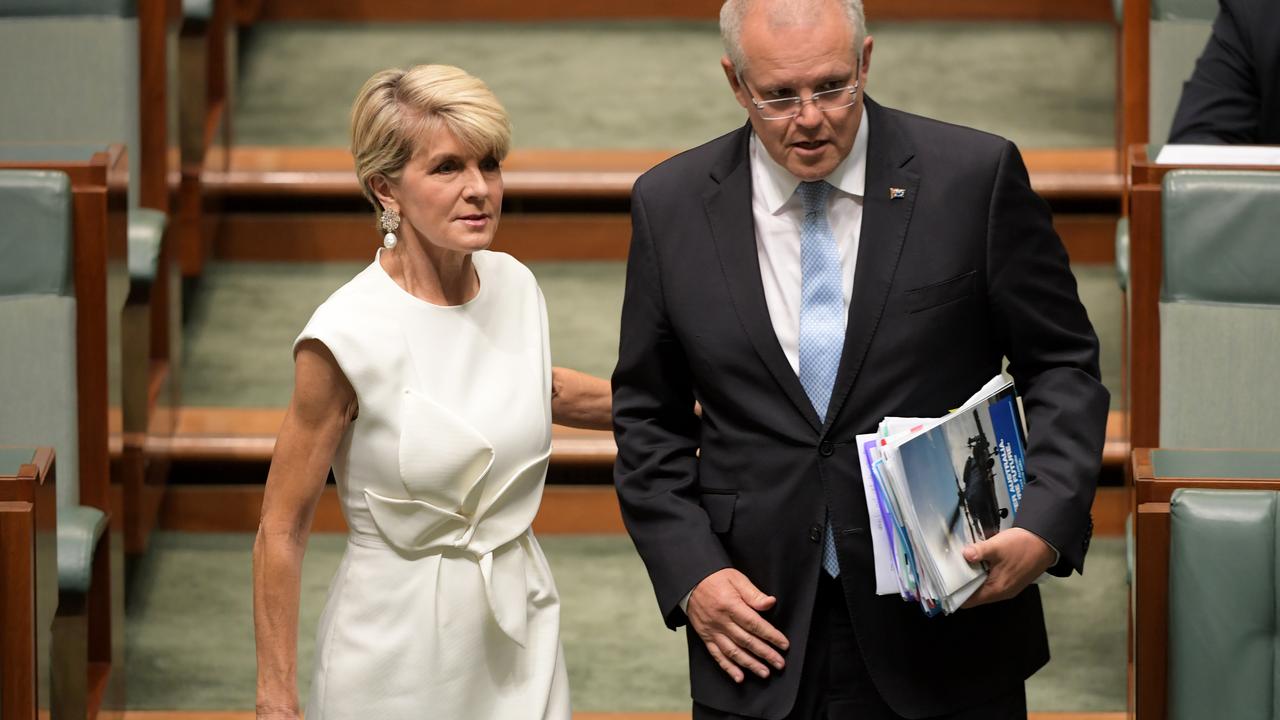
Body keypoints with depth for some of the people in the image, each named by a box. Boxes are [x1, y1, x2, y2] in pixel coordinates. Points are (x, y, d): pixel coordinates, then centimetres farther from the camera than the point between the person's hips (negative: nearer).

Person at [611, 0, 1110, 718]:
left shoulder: (976, 176, -4)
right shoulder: (671, 206, 2)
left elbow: (1064, 368, 1)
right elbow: (649, 418, 9)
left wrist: (1047, 525, -14)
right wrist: (689, 572, -3)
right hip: (760, 635, 2)